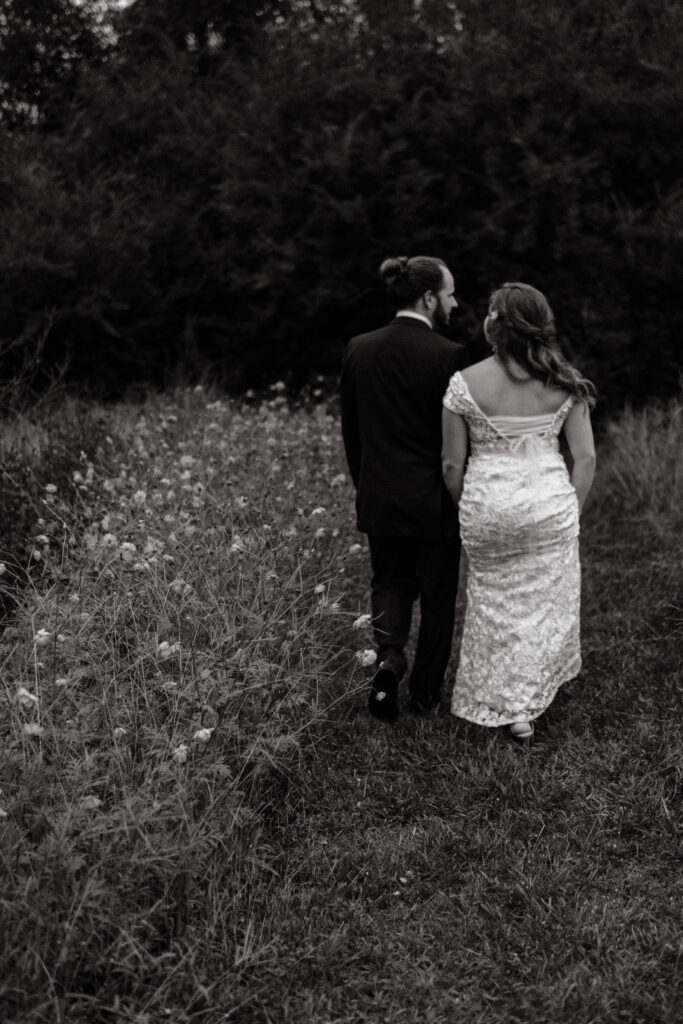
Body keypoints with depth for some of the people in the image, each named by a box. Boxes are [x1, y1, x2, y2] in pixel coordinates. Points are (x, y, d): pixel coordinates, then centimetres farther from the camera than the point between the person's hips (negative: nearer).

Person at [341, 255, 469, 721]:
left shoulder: (358, 350, -1)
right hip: (435, 500, -4)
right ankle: (426, 691, 25)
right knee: (437, 595, 13)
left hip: (379, 498, 4)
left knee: (389, 583, 21)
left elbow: (351, 431, 6)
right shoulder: (448, 354, -16)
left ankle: (388, 661, -2)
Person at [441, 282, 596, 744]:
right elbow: (586, 457, -1)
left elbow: (452, 464, -4)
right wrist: (572, 509, 12)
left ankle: (508, 708, 21)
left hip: (487, 506, -1)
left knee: (495, 605, 15)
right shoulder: (564, 383, -3)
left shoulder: (465, 384, -9)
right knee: (545, 602, 18)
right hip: (549, 502, 1)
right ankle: (527, 702, 29)